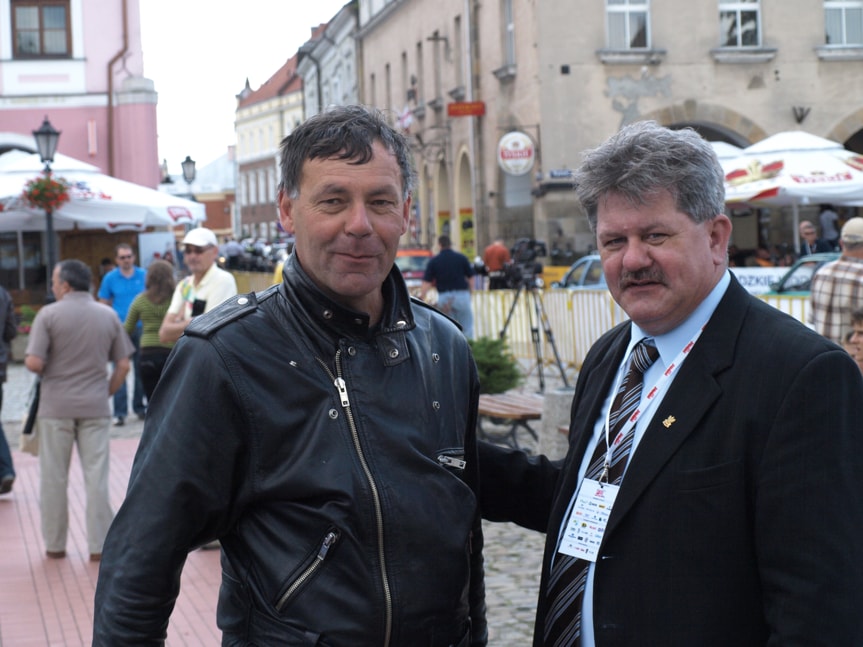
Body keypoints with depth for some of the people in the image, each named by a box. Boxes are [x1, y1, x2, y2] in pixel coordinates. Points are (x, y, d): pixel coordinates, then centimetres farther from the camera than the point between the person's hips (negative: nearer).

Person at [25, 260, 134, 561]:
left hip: (56, 408, -2)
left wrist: (28, 360, 8)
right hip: (95, 408, 2)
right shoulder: (108, 315, 4)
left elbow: (34, 363, -14)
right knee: (96, 477, 5)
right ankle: (99, 544, 5)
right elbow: (123, 366, 4)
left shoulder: (49, 314, -7)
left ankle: (55, 544, 18)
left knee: (54, 477, 10)